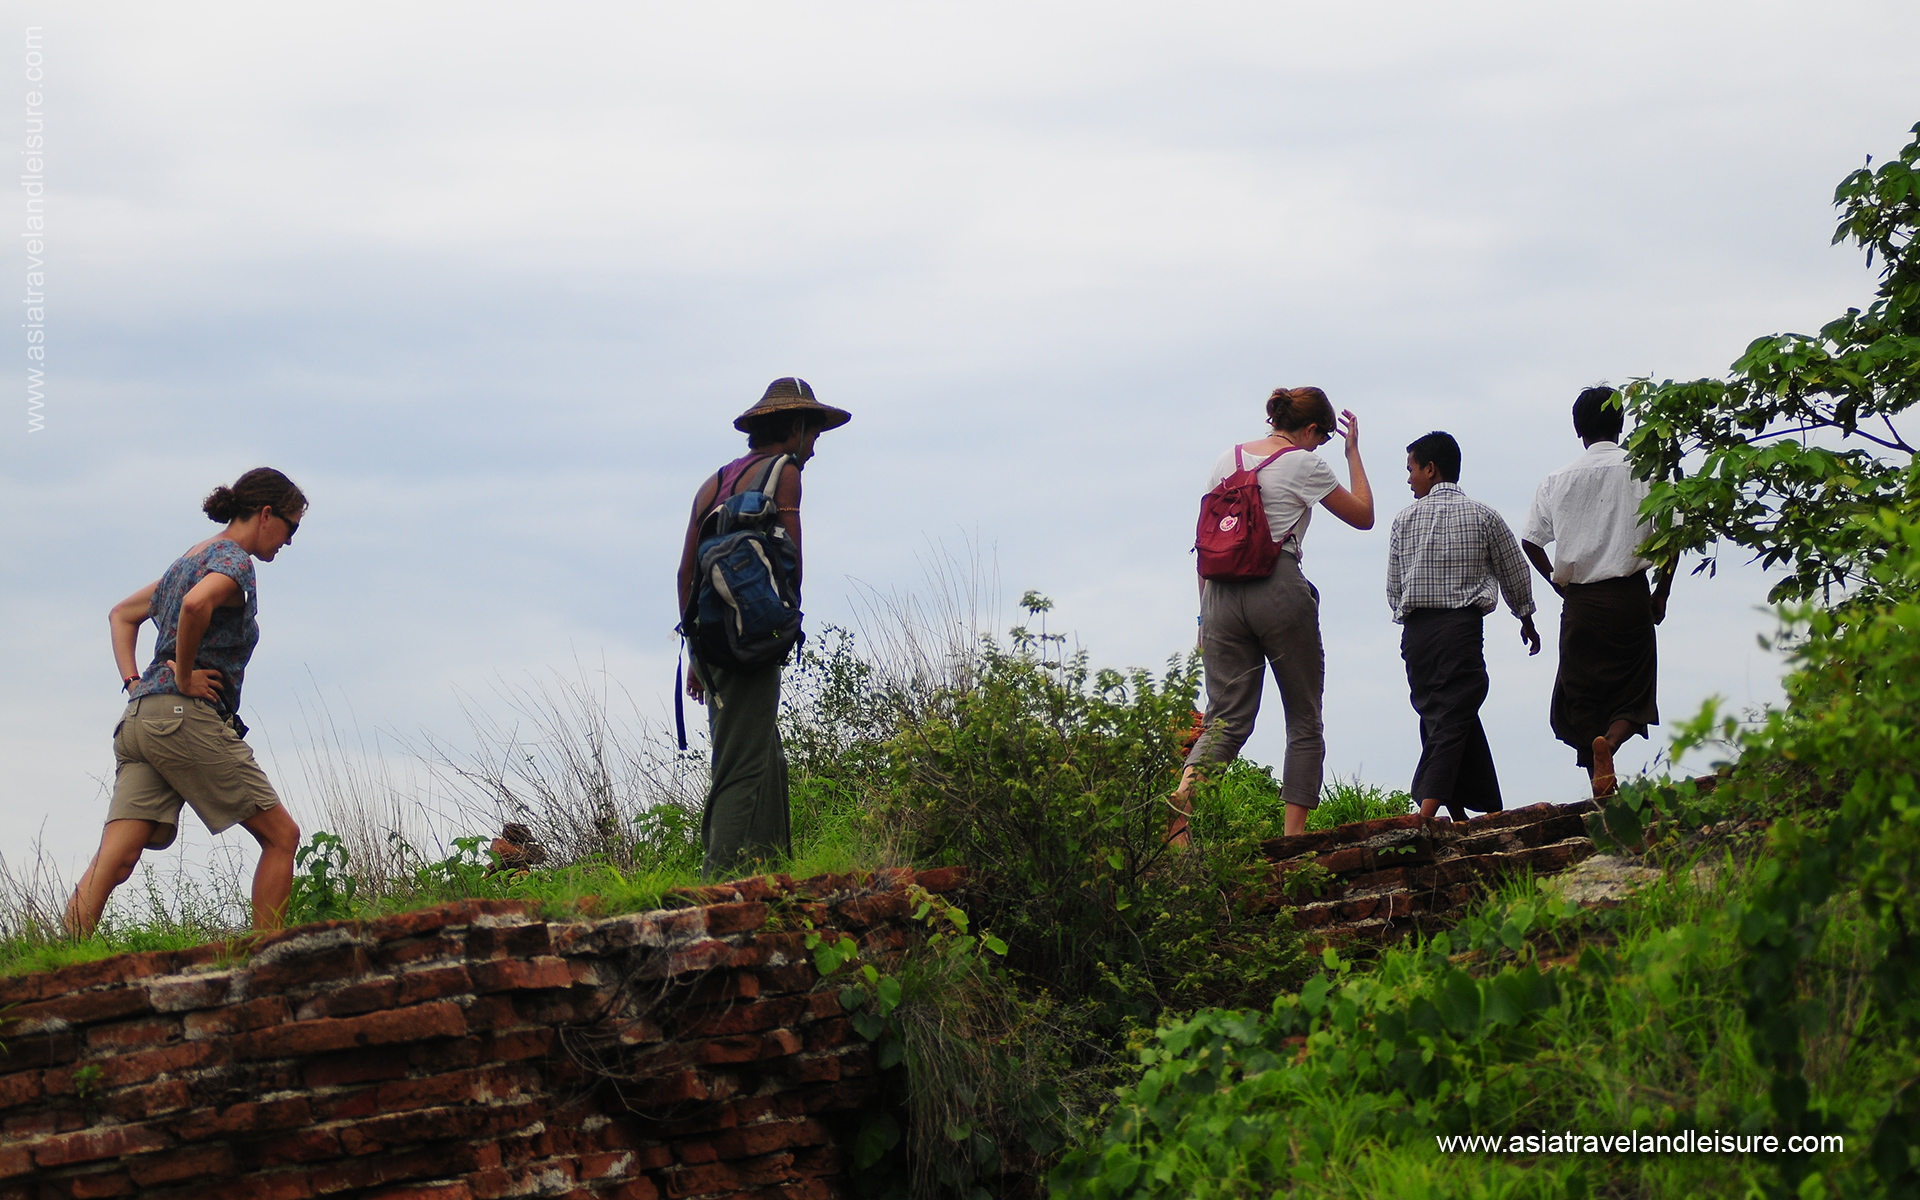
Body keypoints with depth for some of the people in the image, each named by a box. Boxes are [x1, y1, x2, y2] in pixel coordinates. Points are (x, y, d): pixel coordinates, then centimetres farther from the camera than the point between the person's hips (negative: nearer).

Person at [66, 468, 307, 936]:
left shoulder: (192, 559, 26)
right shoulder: (234, 561, -4)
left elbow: (122, 615, 35)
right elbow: (197, 604, -27)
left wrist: (134, 681, 20)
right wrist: (184, 676, -15)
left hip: (139, 719, 9)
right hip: (188, 718, -9)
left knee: (114, 862, -5)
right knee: (281, 836, 3)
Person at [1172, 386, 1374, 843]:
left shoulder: (1228, 459, 14)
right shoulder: (1305, 465, -1)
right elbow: (1363, 516, 9)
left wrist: (1207, 614, 20)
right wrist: (1353, 451, 17)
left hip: (1221, 594, 4)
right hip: (1279, 591, -4)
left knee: (1227, 718, 3)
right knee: (1304, 719, 9)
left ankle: (1185, 793, -26)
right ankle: (1294, 832, 3)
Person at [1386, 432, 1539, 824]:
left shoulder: (1405, 518, 6)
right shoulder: (1483, 516, 4)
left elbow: (1393, 588, 7)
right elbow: (1515, 575, 12)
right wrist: (1526, 619, 28)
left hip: (1416, 631, 3)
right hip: (1463, 627, -3)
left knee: (1439, 718, 11)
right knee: (1453, 721, -9)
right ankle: (1427, 813, -25)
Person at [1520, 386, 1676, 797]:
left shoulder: (1558, 480, 4)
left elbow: (1531, 542, 3)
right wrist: (1662, 592, 6)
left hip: (1579, 601, 2)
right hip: (1630, 595, -1)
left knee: (1582, 691, 9)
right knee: (1633, 688, 3)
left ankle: (1601, 787, 6)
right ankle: (1610, 741, -27)